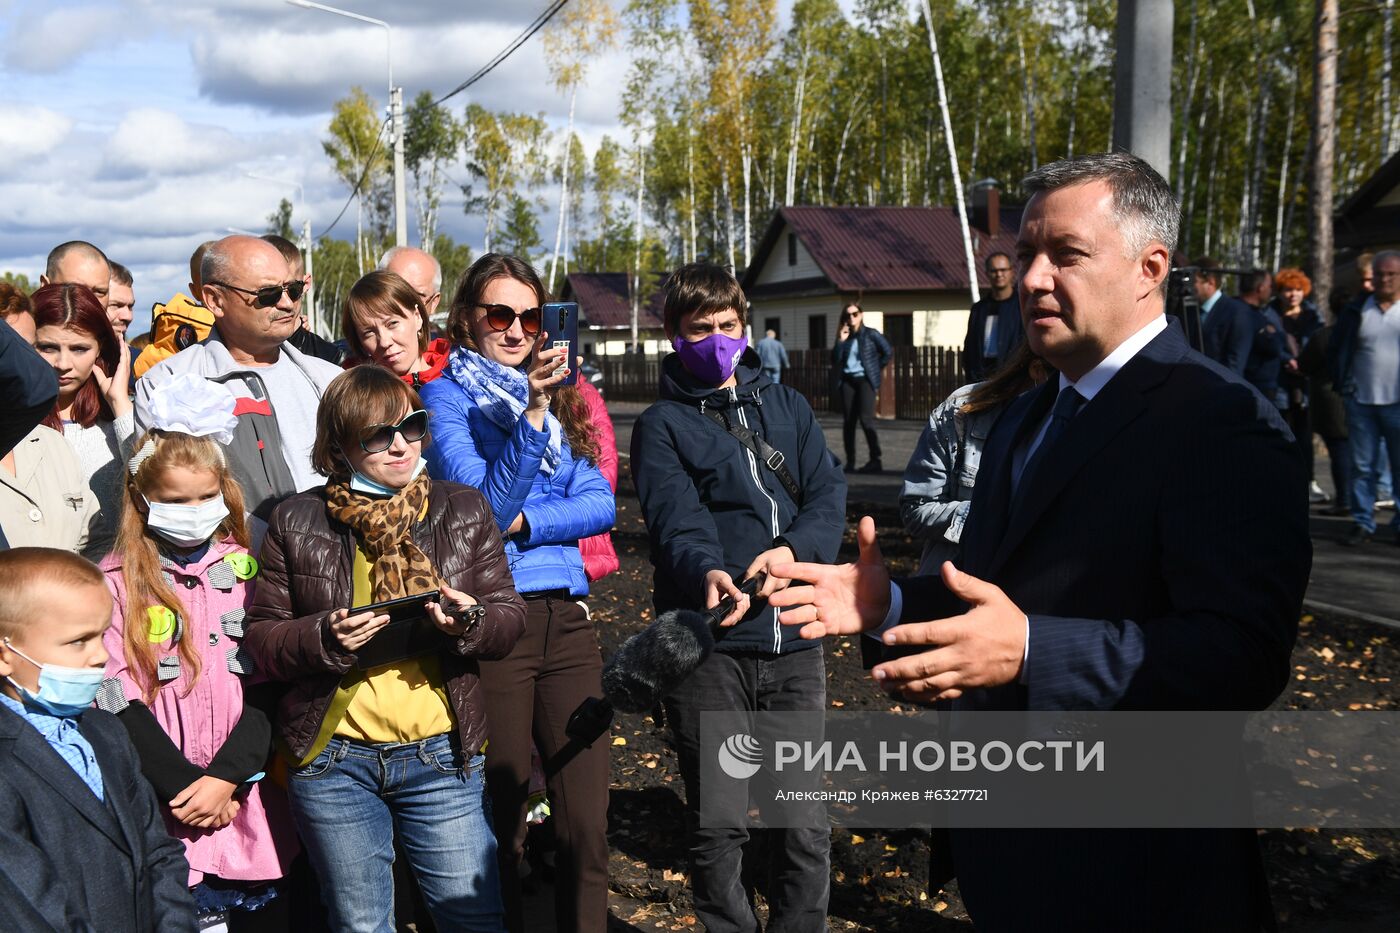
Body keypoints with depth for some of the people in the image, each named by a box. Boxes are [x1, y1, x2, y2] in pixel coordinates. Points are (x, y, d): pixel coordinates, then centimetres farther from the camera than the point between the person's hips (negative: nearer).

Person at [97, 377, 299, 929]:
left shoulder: (248, 570, 5)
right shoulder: (117, 583, -1)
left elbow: (267, 685, 1)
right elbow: (118, 704, -5)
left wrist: (225, 777, -11)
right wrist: (186, 788, -10)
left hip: (251, 799, 2)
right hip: (165, 806, -2)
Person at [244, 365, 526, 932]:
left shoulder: (465, 512, 4)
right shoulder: (297, 523, 0)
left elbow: (509, 618, 4)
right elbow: (260, 639, 1)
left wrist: (472, 621, -18)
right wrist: (324, 637, -19)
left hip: (441, 755, 0)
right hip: (333, 759, 0)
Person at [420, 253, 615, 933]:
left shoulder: (558, 398, 16)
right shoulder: (444, 397, 0)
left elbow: (601, 503, 6)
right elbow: (483, 507, -13)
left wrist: (524, 524, -10)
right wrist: (531, 412, -22)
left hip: (567, 616, 4)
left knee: (586, 820, 3)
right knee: (501, 823, 4)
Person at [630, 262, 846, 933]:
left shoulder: (787, 406, 15)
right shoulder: (661, 424, 3)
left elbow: (828, 492, 3)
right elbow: (676, 520, -13)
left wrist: (792, 549, -17)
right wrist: (706, 572, -34)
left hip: (793, 635, 3)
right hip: (709, 645, -2)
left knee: (805, 821, 7)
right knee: (717, 826, 6)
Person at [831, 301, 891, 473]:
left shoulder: (871, 334, 0)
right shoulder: (844, 336, 13)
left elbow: (887, 353, 2)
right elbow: (835, 359, 4)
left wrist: (876, 370, 3)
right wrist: (840, 341, -7)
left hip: (865, 380, -5)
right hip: (847, 381, 5)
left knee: (866, 419, -16)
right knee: (848, 421, 2)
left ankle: (875, 460, -12)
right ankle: (850, 462, 6)